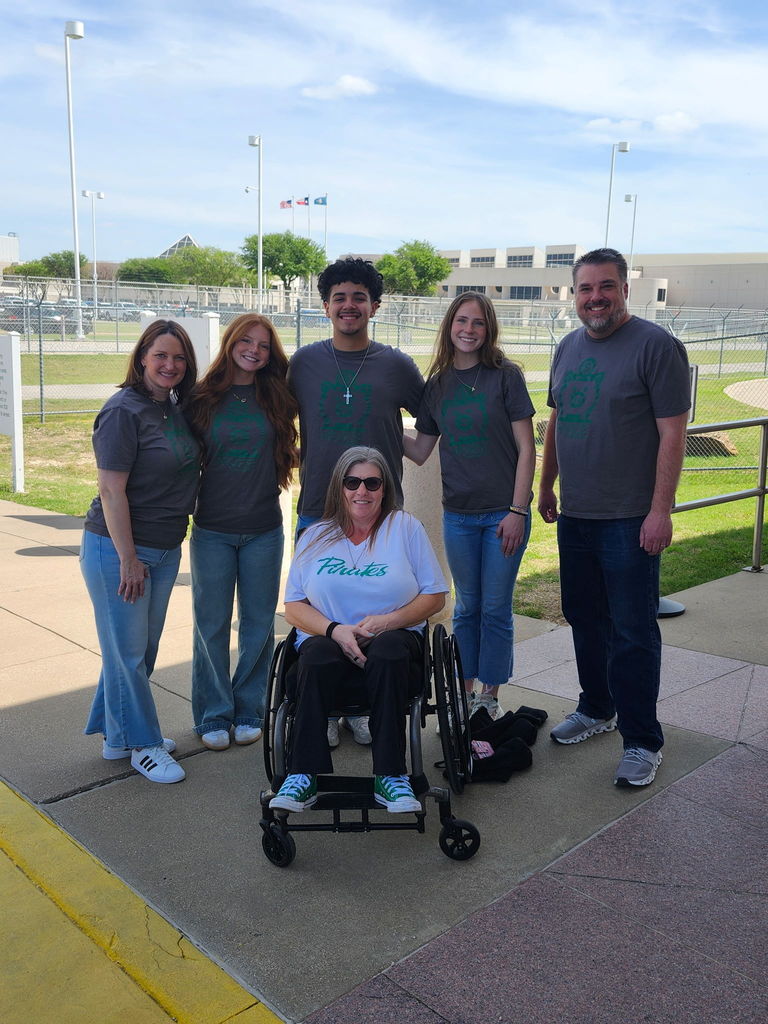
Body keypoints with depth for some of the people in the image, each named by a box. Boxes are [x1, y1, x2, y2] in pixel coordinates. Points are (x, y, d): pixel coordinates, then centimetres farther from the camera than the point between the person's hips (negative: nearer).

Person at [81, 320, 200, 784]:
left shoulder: (177, 407, 8)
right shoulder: (125, 411, -15)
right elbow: (112, 490, -18)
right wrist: (128, 559, -19)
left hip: (165, 550, 8)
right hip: (117, 548, -8)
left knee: (144, 647, 16)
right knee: (128, 651, 4)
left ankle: (118, 736, 32)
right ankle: (143, 745, 18)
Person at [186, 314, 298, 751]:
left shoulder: (276, 398, 2)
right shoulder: (203, 399, -1)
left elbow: (283, 456, 14)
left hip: (263, 530, 1)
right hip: (212, 530, -1)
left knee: (259, 623, 8)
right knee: (212, 624, 5)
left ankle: (249, 711, 24)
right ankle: (213, 716, 20)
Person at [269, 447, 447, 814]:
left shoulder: (406, 528, 9)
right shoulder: (315, 536, 13)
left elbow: (435, 596, 6)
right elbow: (293, 607, 8)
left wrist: (389, 621, -12)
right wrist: (335, 630, -12)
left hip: (394, 640, -1)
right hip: (329, 641, 1)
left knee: (389, 648, -36)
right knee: (318, 656, -34)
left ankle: (390, 777, -33)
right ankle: (304, 776, -32)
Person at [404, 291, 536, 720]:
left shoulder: (505, 376, -6)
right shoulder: (437, 385, 6)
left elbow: (526, 448, -8)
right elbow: (420, 451, 11)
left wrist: (518, 510, -12)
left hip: (504, 512, -3)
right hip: (458, 515, 3)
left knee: (495, 609, 5)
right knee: (467, 607, 14)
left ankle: (490, 697, 20)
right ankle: (465, 693, 28)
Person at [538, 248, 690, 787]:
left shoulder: (656, 346, -10)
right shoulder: (568, 348, 12)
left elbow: (672, 433, -14)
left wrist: (660, 511, -18)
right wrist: (547, 485, 19)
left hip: (629, 520, -7)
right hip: (574, 515, 7)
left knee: (633, 633, -1)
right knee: (585, 620, 17)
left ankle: (642, 742, 11)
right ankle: (597, 710, 34)